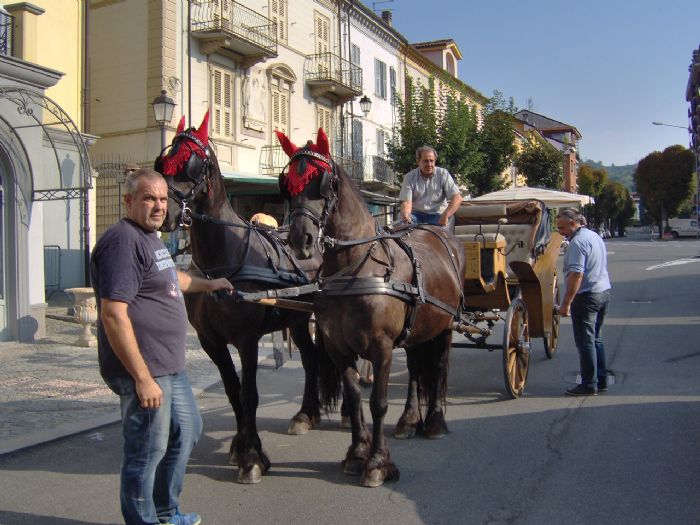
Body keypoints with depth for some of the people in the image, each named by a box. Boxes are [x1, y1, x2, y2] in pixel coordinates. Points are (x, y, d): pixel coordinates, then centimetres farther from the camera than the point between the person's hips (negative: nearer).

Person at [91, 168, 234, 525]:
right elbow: (114, 314, -26)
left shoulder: (149, 237, 13)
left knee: (187, 430, 23)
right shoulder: (123, 240, -19)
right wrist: (143, 378, -27)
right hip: (144, 371, -11)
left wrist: (207, 284, 45)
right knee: (147, 452, 2)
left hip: (171, 367, 11)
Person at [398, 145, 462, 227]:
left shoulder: (443, 174, -2)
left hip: (437, 214, 0)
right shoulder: (409, 177, 0)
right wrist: (405, 215, -32)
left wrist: (445, 215, -25)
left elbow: (457, 198, -9)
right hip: (416, 213, 0)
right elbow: (406, 202, -8)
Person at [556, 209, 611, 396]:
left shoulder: (577, 243, -16)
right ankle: (601, 380, 22)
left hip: (586, 296, -10)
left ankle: (589, 384, 1)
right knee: (596, 339, 17)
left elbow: (576, 275, -24)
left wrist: (566, 303, -24)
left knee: (585, 341, -3)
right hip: (604, 292, 10)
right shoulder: (595, 236, 15)